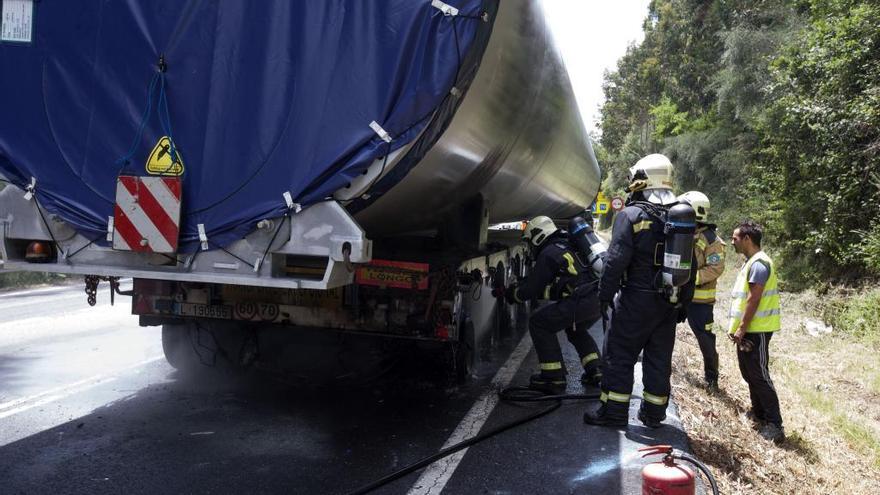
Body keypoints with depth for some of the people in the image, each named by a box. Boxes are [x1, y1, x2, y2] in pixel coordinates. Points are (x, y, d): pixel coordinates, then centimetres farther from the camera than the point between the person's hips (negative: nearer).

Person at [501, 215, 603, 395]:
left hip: (583, 302, -9)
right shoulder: (568, 245, 25)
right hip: (599, 300, 9)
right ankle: (595, 370, 25)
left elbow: (531, 289, 1)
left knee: (539, 322, 1)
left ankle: (554, 379, 1)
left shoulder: (548, 254, -2)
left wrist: (512, 294, 20)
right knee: (575, 328, 35)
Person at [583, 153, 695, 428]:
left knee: (619, 354, 4)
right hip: (670, 303, 6)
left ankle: (614, 412, 7)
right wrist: (684, 302, 16)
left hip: (637, 300, -6)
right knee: (659, 358, 14)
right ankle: (654, 413, 22)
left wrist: (605, 294, -8)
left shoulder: (631, 215, -12)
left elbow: (616, 260, -17)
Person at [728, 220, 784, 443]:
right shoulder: (751, 262, 15)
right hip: (747, 330, 10)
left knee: (759, 376, -8)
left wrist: (742, 329, -19)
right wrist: (736, 327, 16)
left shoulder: (759, 263, -17)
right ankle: (759, 414, 28)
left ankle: (774, 426, -4)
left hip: (755, 330, -10)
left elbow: (754, 299, -21)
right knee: (749, 373, 17)